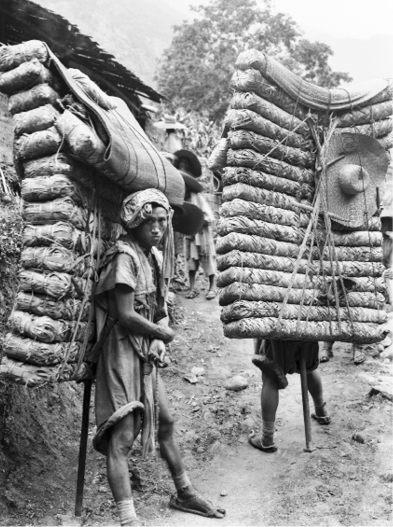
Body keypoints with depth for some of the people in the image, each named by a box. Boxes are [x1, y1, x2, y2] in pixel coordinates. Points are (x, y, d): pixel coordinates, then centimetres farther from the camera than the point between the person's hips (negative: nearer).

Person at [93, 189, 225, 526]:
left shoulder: (154, 255, 9)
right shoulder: (124, 257, -17)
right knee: (123, 437, -9)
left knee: (165, 422, 19)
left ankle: (184, 494, 36)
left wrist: (159, 341, -7)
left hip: (146, 353, 9)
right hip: (122, 350, -9)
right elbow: (125, 315, -22)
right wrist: (163, 333, -7)